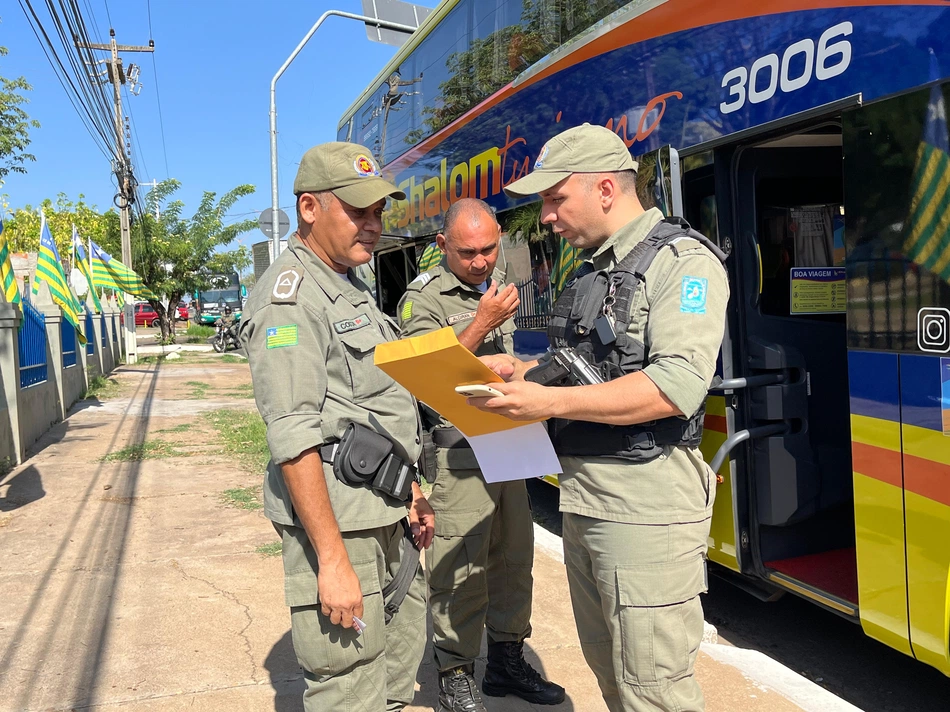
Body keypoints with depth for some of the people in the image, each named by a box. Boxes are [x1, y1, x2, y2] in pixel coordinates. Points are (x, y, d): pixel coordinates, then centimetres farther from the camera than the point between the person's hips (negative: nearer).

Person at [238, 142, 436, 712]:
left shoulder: (351, 288, 16)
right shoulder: (291, 295, -14)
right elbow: (294, 439, -21)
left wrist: (410, 493, 20)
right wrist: (332, 558, -22)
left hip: (385, 515, 9)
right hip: (336, 519, -9)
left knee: (401, 661, 18)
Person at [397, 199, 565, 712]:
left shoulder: (498, 287, 15)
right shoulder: (423, 299, -7)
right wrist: (482, 323, -18)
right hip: (457, 453, -7)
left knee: (513, 559, 14)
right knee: (459, 571, -4)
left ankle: (507, 661, 30)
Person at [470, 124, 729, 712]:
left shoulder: (683, 261, -11)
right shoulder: (592, 272, 16)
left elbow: (678, 385, -24)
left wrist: (553, 402, -24)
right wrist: (522, 372, 6)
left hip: (647, 501, -8)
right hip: (584, 498, 9)